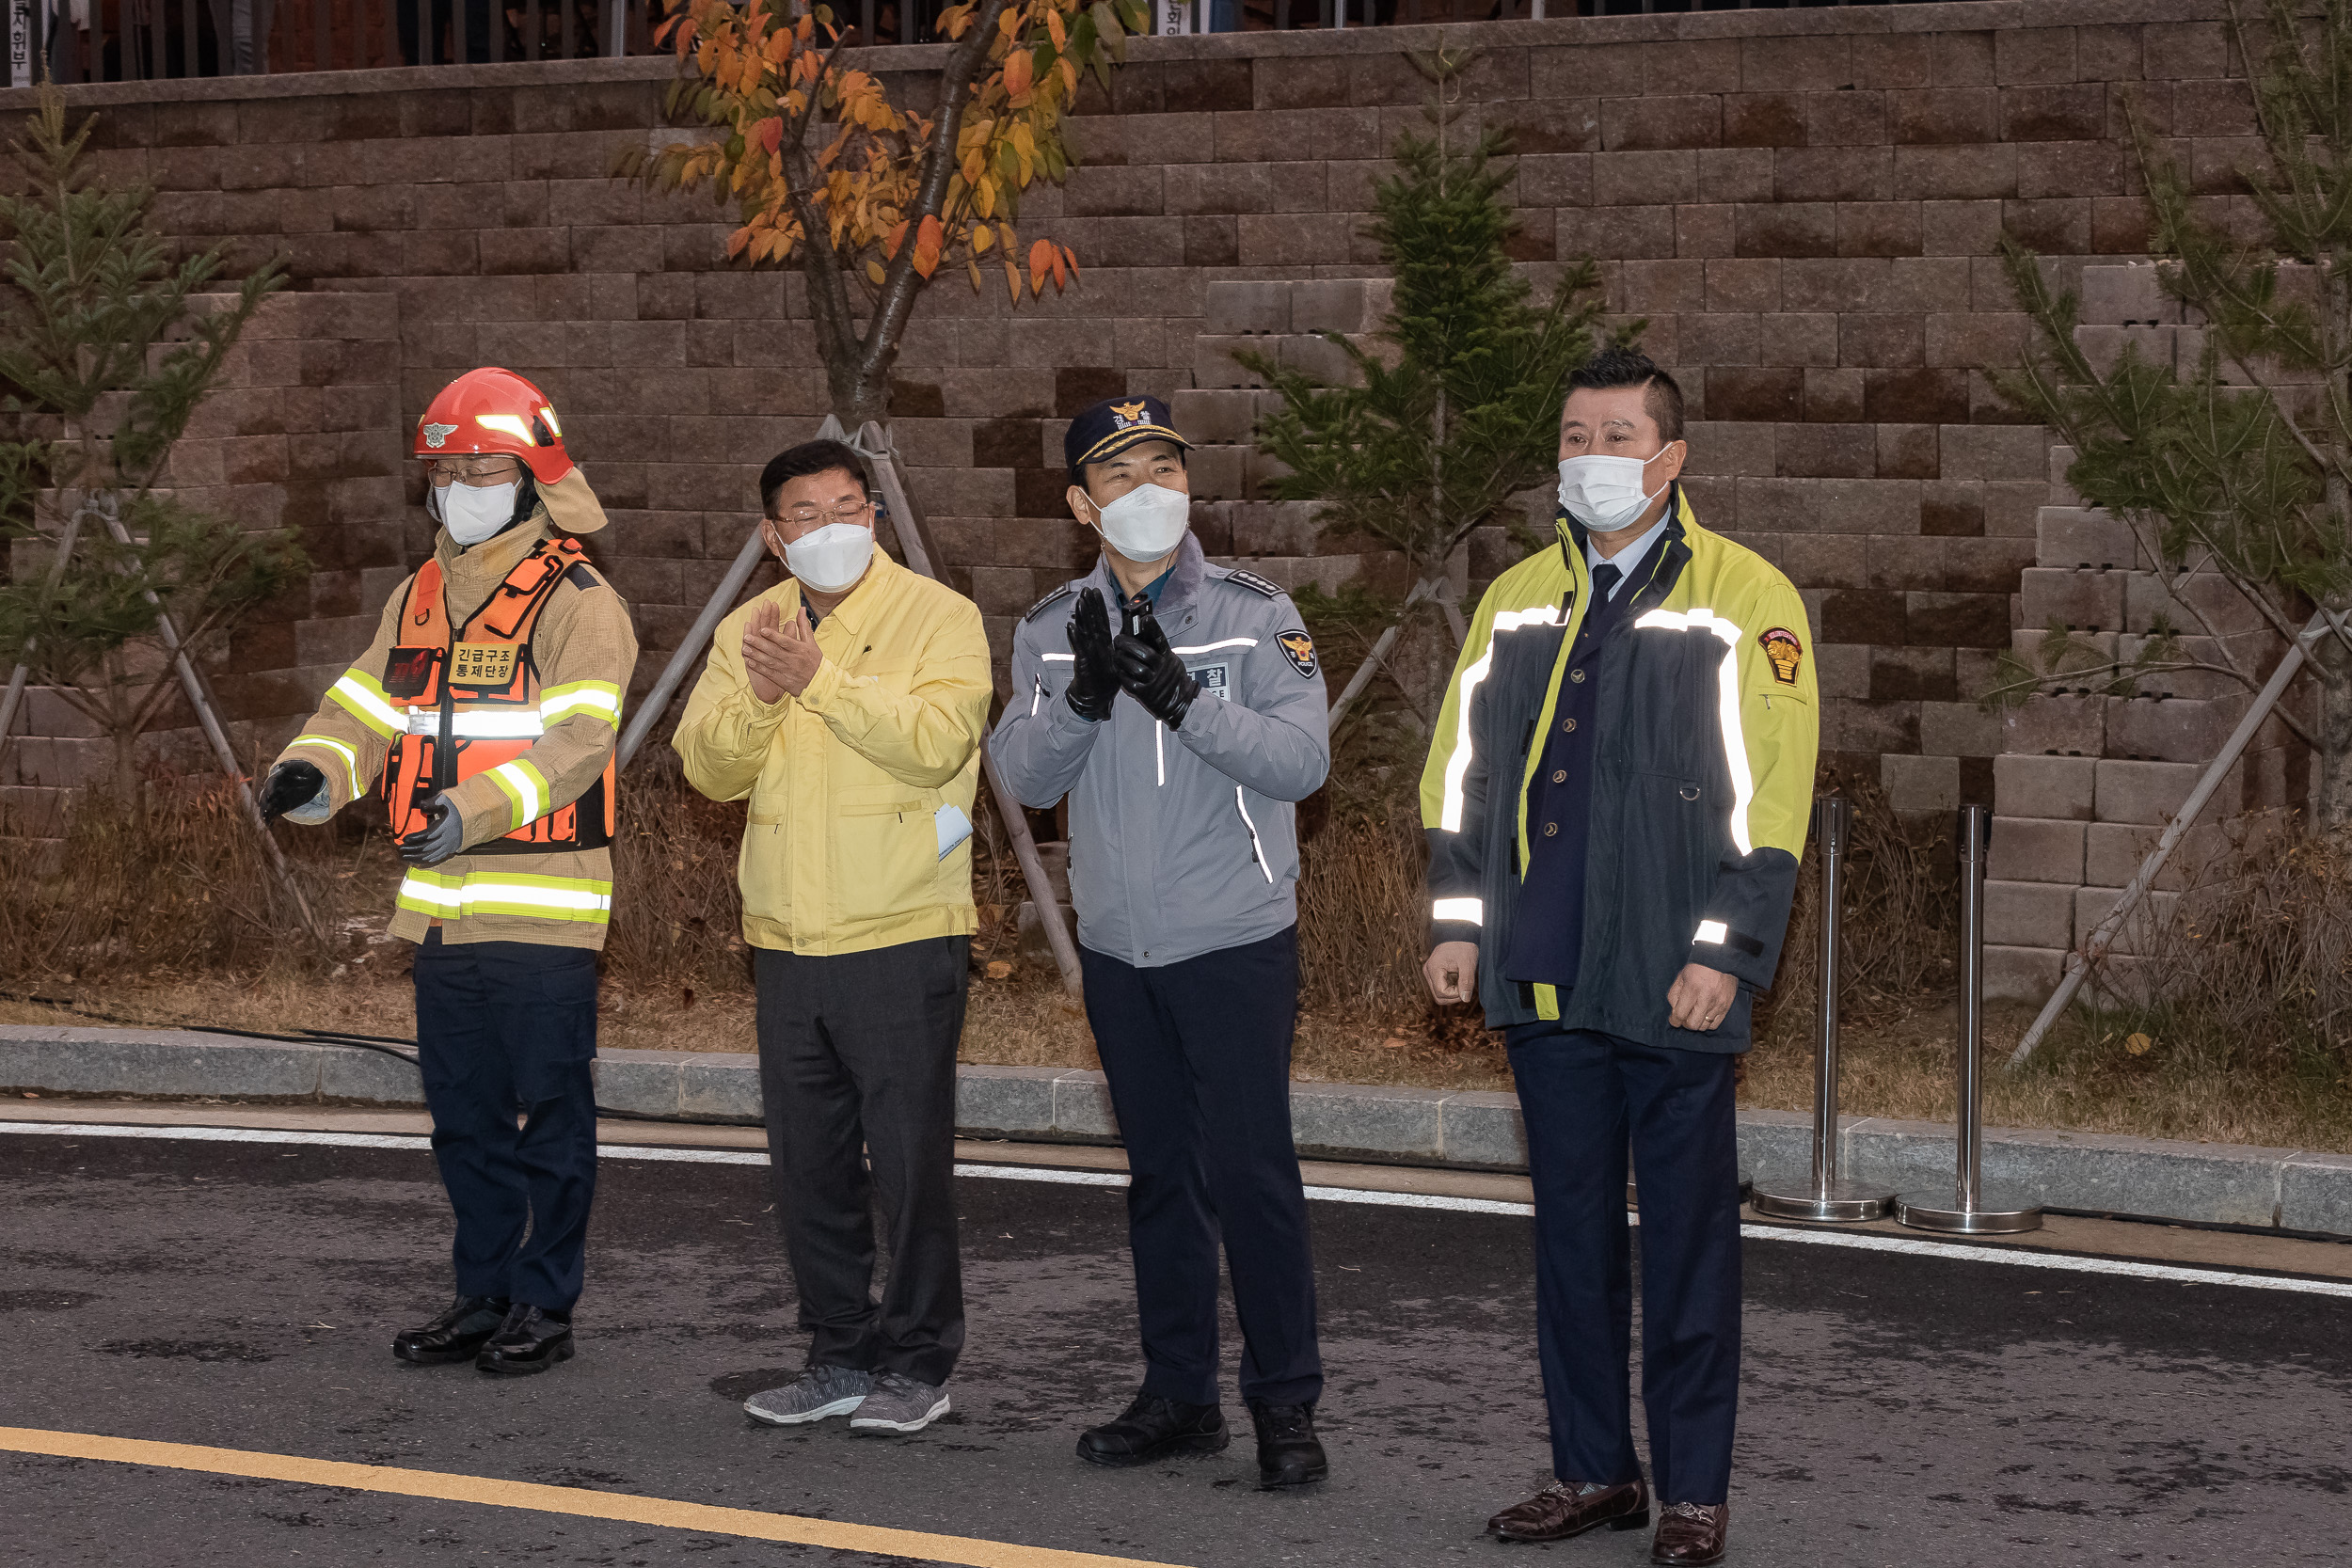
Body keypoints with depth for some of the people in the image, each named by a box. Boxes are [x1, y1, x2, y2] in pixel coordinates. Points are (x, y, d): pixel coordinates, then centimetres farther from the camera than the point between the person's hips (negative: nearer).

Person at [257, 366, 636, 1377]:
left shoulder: (577, 604, -9)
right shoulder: (417, 601, 15)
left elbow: (575, 741, -20)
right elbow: (365, 709, 13)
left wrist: (475, 811, -34)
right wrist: (314, 769, -10)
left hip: (544, 907, -7)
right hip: (440, 906, 7)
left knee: (550, 1112, 0)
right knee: (463, 1113, 14)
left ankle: (544, 1305, 9)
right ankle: (482, 1297, 24)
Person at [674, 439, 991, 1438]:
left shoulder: (937, 615, -4)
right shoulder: (747, 632, 12)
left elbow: (934, 740, -19)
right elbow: (708, 767, 4)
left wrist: (818, 675, -22)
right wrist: (758, 693, -15)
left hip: (903, 938, -5)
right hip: (787, 941, 5)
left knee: (909, 1157, -1)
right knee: (807, 1163, 10)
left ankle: (917, 1363, 10)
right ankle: (841, 1355, 22)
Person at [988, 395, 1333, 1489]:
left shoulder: (1255, 615, -5)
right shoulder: (1051, 631, 6)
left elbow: (1303, 760, -14)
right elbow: (1024, 777, -3)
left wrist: (1184, 699, -26)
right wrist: (1083, 696, -21)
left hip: (1236, 943, -4)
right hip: (1116, 947, 4)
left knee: (1251, 1170, -5)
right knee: (1159, 1173, 12)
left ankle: (1286, 1404, 5)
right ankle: (1179, 1395, 22)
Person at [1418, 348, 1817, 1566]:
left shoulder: (1743, 599, -2)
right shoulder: (1517, 599, 13)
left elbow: (1769, 789, -8)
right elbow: (1461, 766, 16)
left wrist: (1725, 952, -14)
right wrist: (1456, 921, 8)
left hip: (1674, 986, -5)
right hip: (1545, 976, 5)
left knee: (1687, 1237, 1)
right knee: (1570, 1232, 11)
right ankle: (1593, 1469, 21)